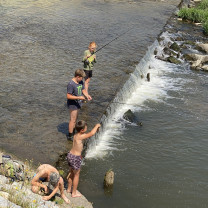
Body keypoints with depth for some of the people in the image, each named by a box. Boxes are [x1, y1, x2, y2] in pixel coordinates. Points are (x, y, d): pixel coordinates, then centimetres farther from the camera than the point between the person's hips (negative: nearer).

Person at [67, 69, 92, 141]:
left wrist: (87, 95, -7)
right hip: (72, 104, -8)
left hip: (78, 103, 8)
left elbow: (83, 89, 13)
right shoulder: (71, 84, -26)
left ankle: (73, 133, 35)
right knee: (73, 119, 0)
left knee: (75, 119, 20)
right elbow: (68, 96, -25)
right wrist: (79, 97, -27)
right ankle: (70, 136, 12)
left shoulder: (81, 82, 0)